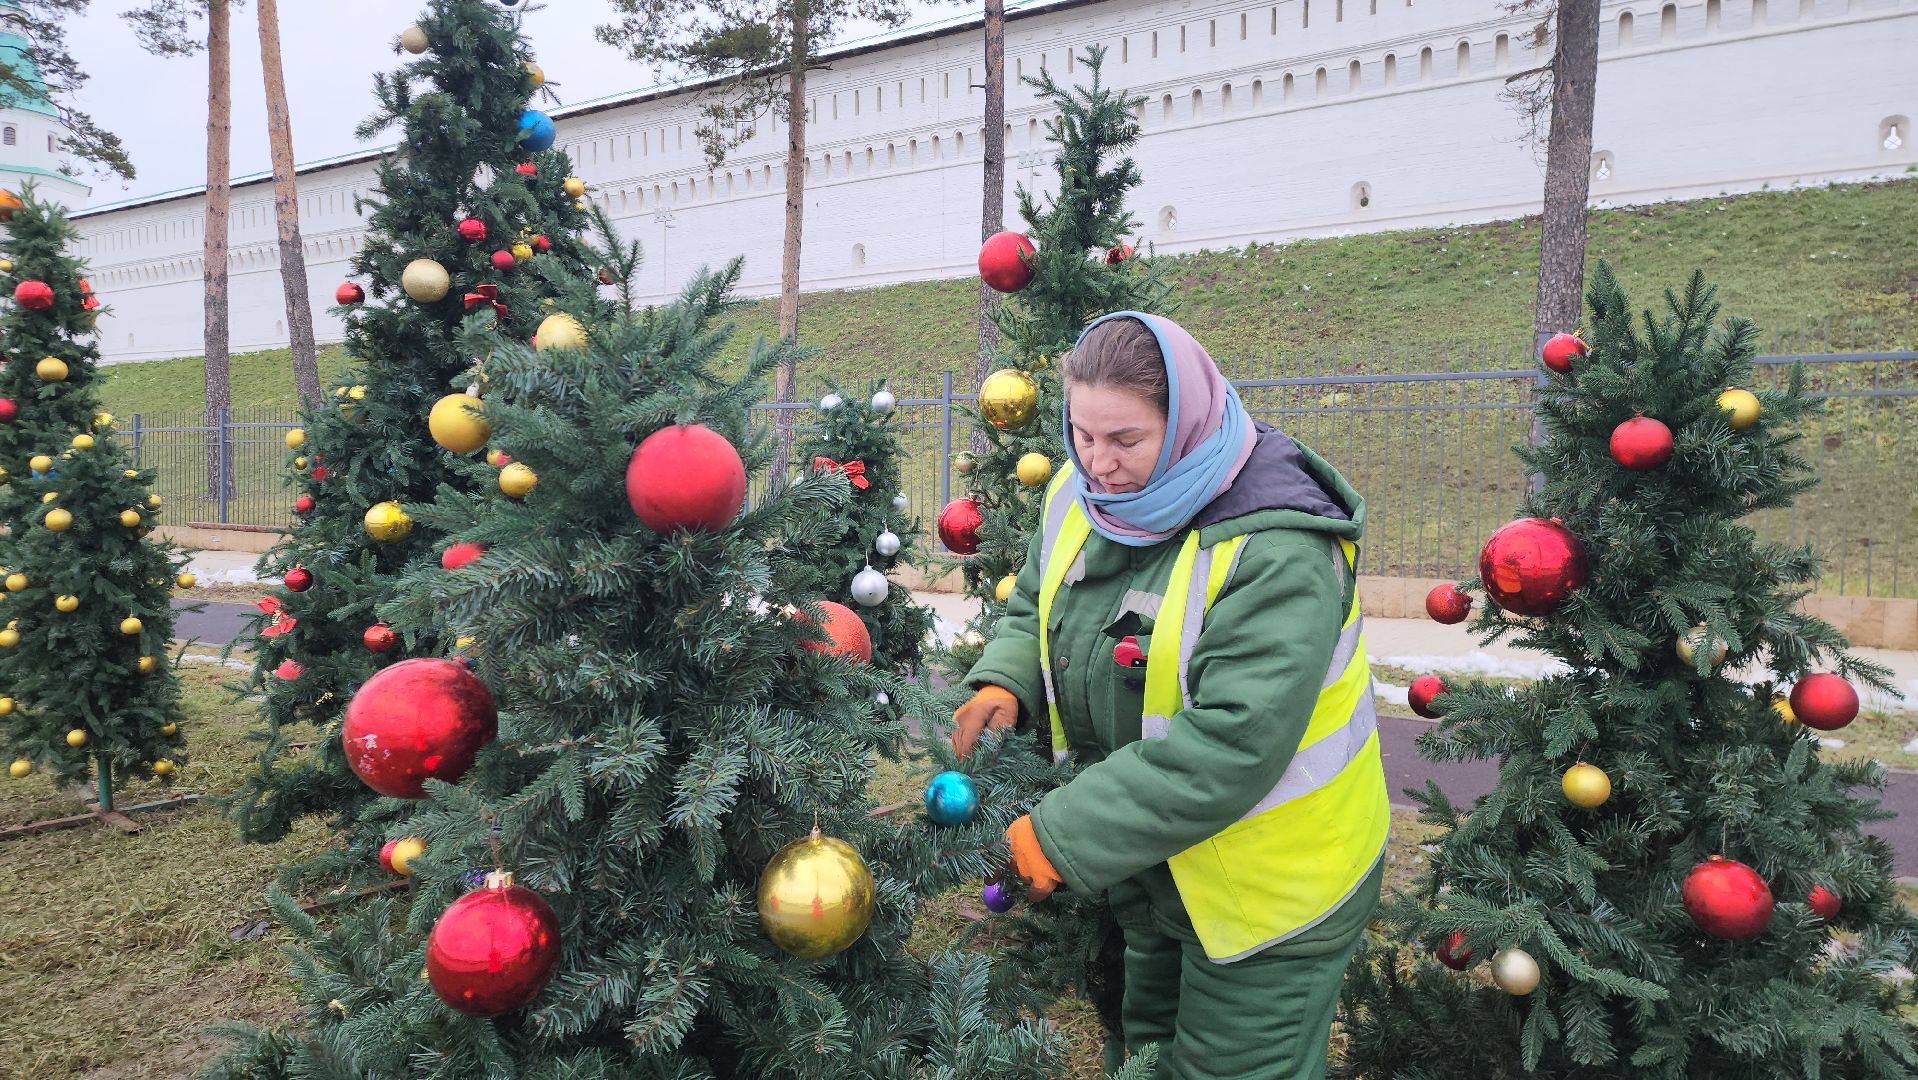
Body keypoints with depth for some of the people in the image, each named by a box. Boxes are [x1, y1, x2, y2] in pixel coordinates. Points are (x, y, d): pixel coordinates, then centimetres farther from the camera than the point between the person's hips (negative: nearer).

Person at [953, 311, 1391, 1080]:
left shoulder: (1275, 553, -30)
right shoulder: (1084, 496, -6)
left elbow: (1229, 745, -35)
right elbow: (1033, 606, 10)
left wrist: (1064, 837, -32)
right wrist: (1005, 683, -13)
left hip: (1267, 891, -7)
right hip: (1150, 868, 7)